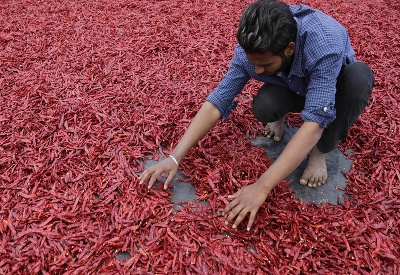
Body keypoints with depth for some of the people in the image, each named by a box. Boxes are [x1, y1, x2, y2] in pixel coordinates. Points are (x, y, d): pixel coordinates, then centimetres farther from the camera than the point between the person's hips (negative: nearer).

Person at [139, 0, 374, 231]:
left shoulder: (325, 44, -41)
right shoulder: (251, 49, -29)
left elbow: (315, 122, -46)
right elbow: (217, 101, -25)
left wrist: (262, 187, -51)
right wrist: (175, 157, -32)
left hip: (335, 85, -1)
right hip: (294, 88, 1)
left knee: (359, 75, -36)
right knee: (263, 107, -33)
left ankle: (320, 151, -13)